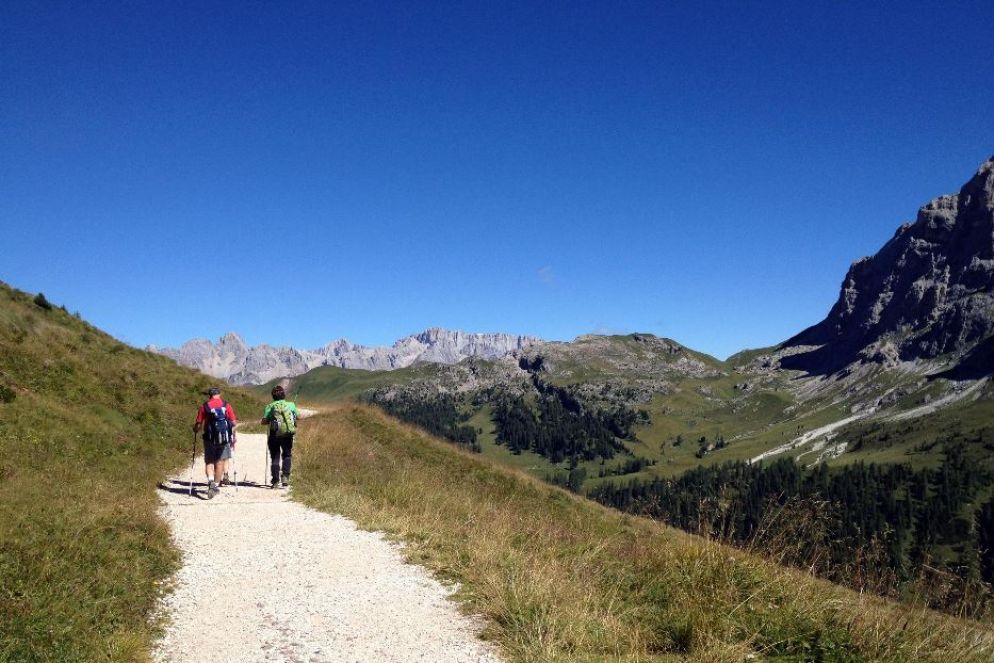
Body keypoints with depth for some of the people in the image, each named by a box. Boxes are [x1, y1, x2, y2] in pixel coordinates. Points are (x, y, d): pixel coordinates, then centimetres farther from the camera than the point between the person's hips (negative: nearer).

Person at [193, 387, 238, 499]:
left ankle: (211, 480, -13)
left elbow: (198, 424, -2)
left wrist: (195, 430, 20)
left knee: (209, 461, 9)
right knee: (220, 461, 10)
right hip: (225, 437, 1)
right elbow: (234, 423, 1)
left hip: (210, 438, 0)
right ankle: (216, 485, 12)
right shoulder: (227, 405, 2)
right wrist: (233, 437, 12)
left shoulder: (204, 407, 0)